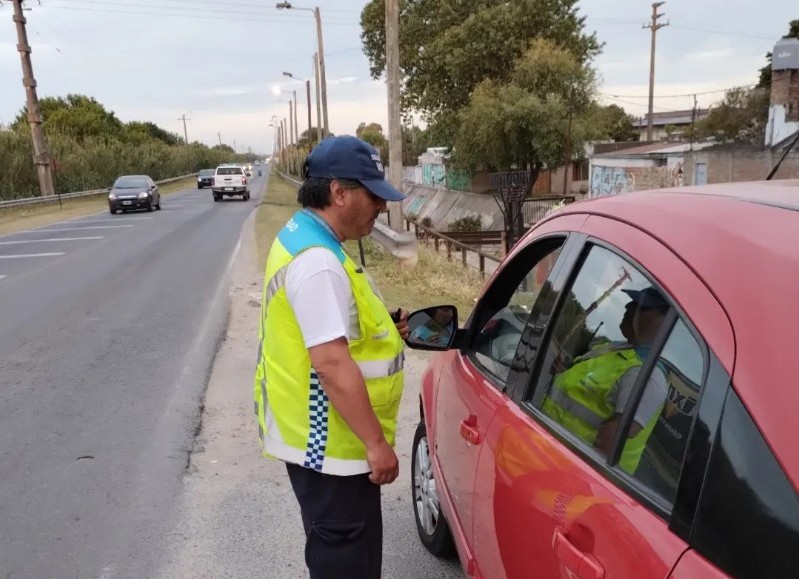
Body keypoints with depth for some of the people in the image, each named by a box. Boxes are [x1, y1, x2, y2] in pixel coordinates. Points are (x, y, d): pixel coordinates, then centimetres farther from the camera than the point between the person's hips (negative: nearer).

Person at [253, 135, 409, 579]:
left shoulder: (302, 238, 9)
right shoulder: (317, 261, -25)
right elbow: (330, 362, -29)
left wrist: (382, 329, 8)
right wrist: (376, 442, -23)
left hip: (318, 435, 10)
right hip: (329, 442, -10)